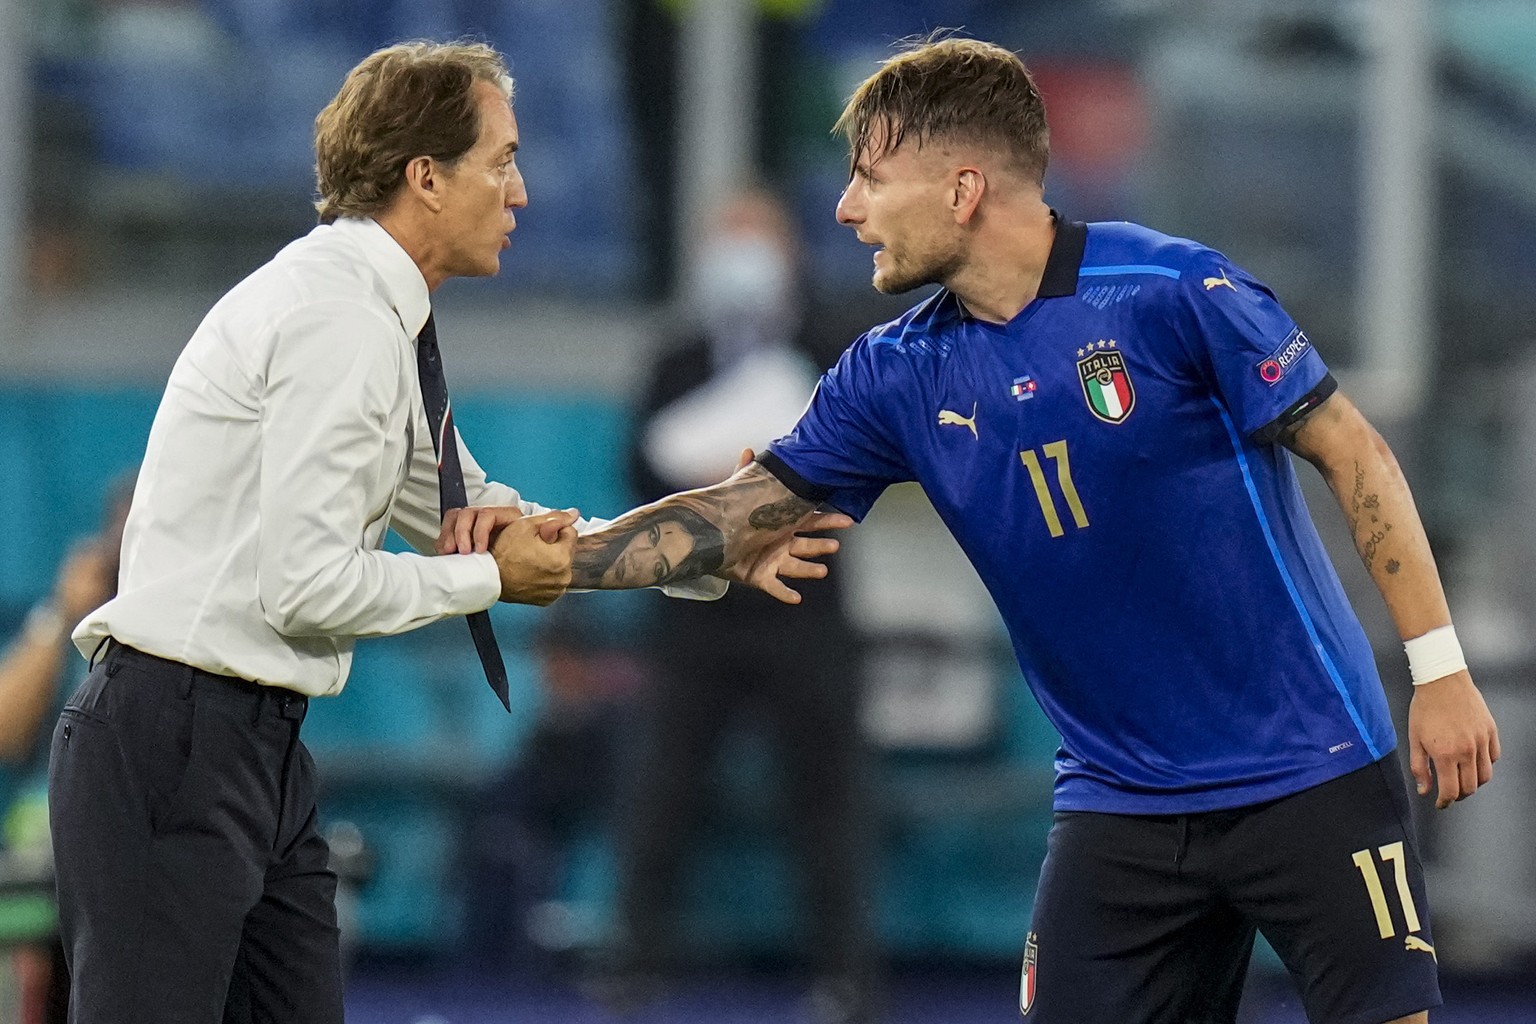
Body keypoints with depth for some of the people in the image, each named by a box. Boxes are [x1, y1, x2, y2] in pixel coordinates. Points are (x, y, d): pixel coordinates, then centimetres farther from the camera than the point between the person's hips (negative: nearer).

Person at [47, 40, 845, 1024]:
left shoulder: (375, 316, 14)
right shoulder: (343, 320, -16)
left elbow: (482, 520, 24)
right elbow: (307, 584, -20)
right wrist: (489, 578, -5)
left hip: (257, 746, 10)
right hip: (175, 744, -10)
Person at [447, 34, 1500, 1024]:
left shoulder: (1169, 291, -13)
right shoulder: (900, 376, 2)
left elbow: (1353, 453, -9)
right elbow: (739, 513, 7)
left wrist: (1441, 665, -11)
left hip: (1309, 771, -5)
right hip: (1121, 802, 5)